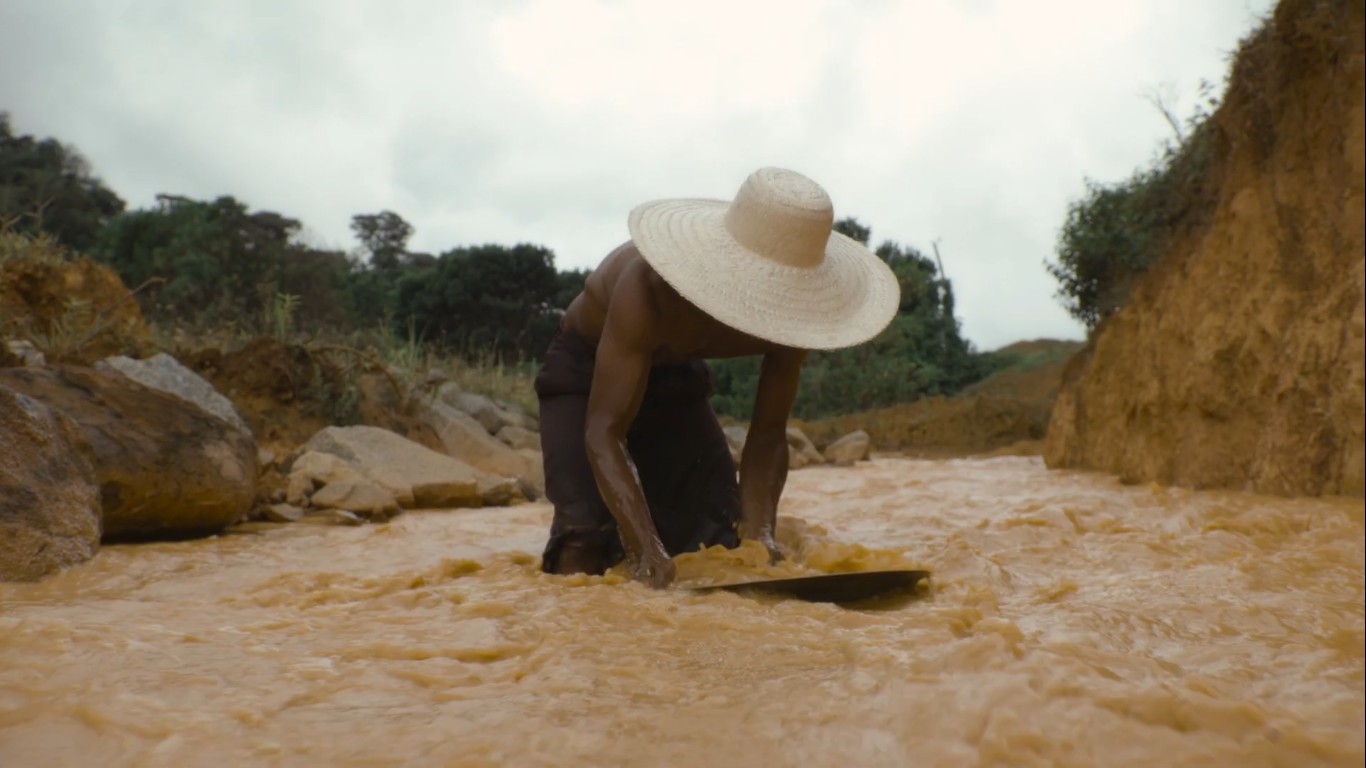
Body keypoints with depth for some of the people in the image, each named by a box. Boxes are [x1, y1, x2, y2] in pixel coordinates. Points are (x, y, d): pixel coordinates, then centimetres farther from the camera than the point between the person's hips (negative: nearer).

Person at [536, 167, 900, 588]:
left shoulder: (790, 308, -24)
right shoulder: (650, 287, -39)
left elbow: (768, 434, -17)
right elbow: (604, 430, -39)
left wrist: (758, 532, -32)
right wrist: (647, 548, -50)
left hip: (676, 375, 5)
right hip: (582, 370, -4)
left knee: (724, 542, -5)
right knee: (586, 543, -21)